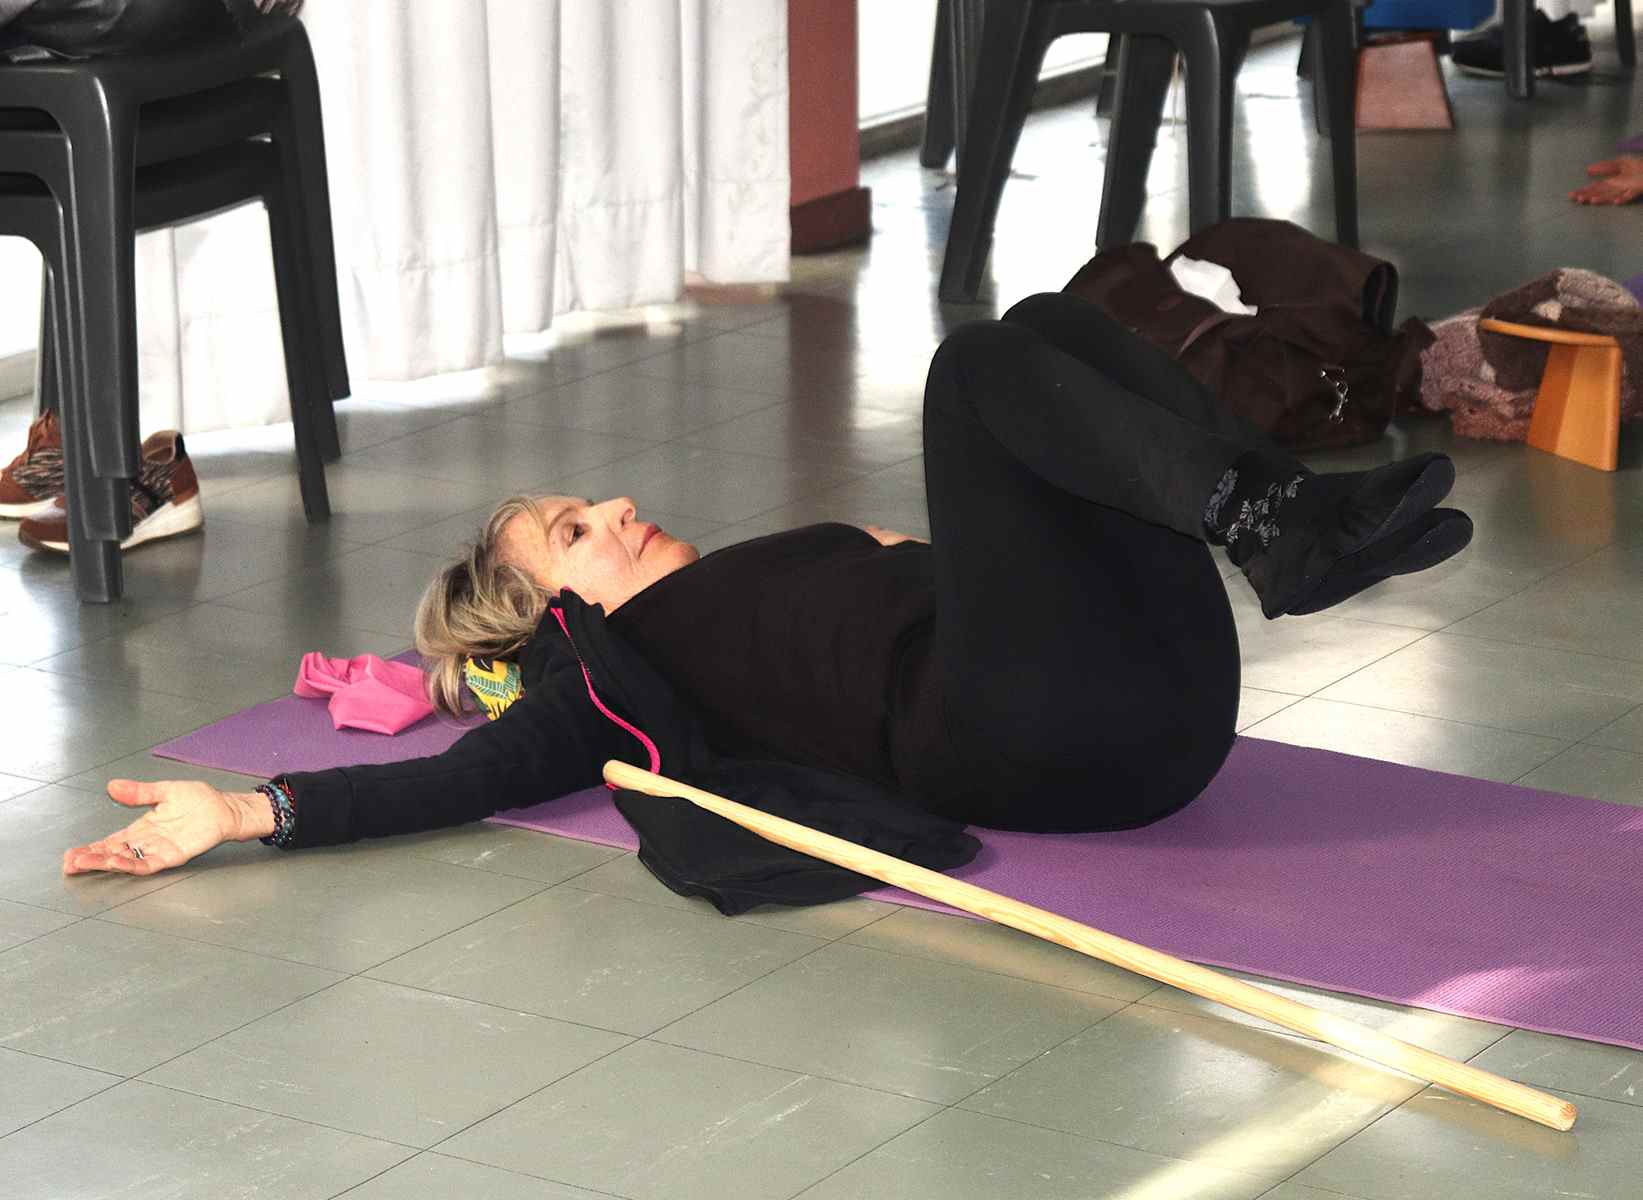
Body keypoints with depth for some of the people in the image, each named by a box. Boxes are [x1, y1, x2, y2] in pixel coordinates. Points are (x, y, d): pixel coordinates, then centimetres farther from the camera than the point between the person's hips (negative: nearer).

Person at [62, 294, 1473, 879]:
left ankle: (1296, 520, -18)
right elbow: (470, 774, -3)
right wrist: (245, 810, -12)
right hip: (1024, 731, -7)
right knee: (979, 365, -12)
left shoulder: (757, 582, 35)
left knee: (1051, 324, 3)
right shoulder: (613, 674, 13)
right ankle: (1258, 521, -32)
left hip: (1160, 690, 7)